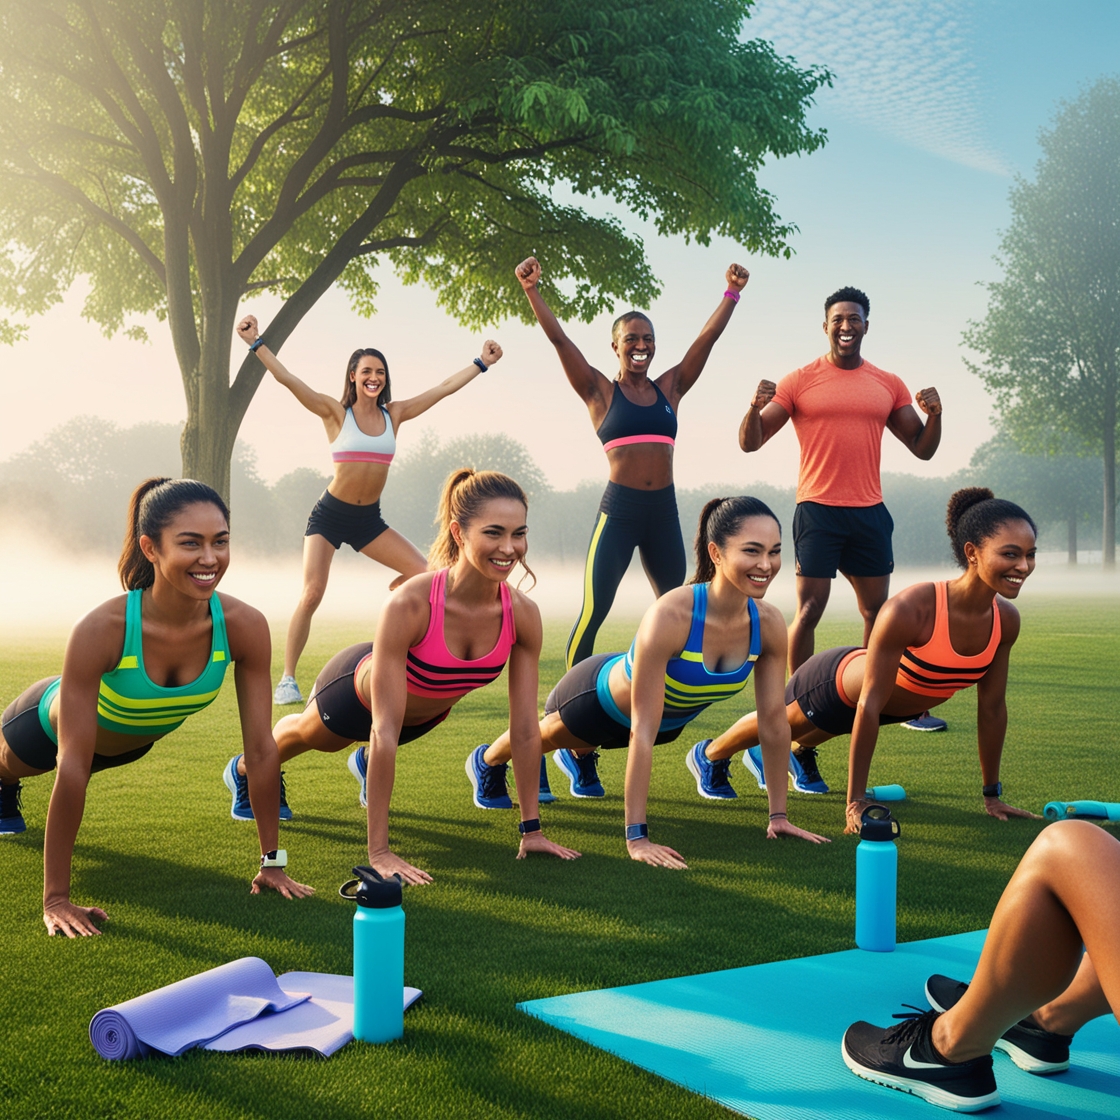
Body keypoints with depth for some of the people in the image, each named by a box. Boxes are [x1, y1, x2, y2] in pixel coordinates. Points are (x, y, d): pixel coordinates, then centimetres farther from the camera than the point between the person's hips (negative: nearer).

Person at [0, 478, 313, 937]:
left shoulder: (245, 626, -36)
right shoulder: (102, 629, -45)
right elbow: (71, 767, -42)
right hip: (52, 724, -4)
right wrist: (55, 898, -39)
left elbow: (261, 748, -28)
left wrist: (273, 862, -22)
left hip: (133, 740, 5)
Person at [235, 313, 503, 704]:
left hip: (369, 520, 4)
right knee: (312, 593, -16)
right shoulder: (336, 413, -7)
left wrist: (482, 362, 7)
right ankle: (287, 679, -7)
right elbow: (287, 379, -15)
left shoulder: (394, 414, 3)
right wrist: (256, 343, -21)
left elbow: (444, 387, 6)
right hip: (330, 516, -4)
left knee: (424, 573, -4)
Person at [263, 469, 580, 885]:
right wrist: (378, 850, -40)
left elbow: (525, 730, -23)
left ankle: (366, 764, 74)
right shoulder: (409, 606, -45)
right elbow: (385, 732, -42)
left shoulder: (523, 615, -32)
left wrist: (531, 829, -18)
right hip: (356, 692, -3)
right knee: (302, 736, 32)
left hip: (426, 713, 3)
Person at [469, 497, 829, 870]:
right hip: (600, 696, -4)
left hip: (673, 718, 4)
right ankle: (488, 761, 61)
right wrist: (636, 837, -41)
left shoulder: (770, 624, -29)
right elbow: (642, 732, -41)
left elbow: (773, 720, -18)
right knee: (542, 737, 29)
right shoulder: (669, 616, -45)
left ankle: (579, 756, 73)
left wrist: (778, 815, -13)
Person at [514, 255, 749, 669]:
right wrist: (532, 290, -14)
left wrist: (732, 292, 6)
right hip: (619, 510, -5)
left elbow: (708, 337, 11)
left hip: (664, 511, 5)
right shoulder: (600, 392, 3)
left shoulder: (670, 388, 12)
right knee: (593, 612, -9)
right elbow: (559, 340, -5)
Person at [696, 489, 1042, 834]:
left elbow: (992, 707, -10)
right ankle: (708, 756, 54)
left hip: (896, 706, 5)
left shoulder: (1006, 620, -23)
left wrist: (992, 795, -3)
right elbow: (868, 706, -38)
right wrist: (856, 802, -36)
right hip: (836, 683, -5)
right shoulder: (909, 610, -42)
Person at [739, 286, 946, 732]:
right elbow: (750, 443, -2)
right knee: (808, 609, -7)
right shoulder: (799, 382, 0)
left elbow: (922, 449, 14)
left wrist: (934, 414, -6)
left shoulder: (888, 385, 10)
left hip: (870, 512, 4)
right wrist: (755, 407, -22)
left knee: (878, 610, 10)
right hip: (818, 511, -4)